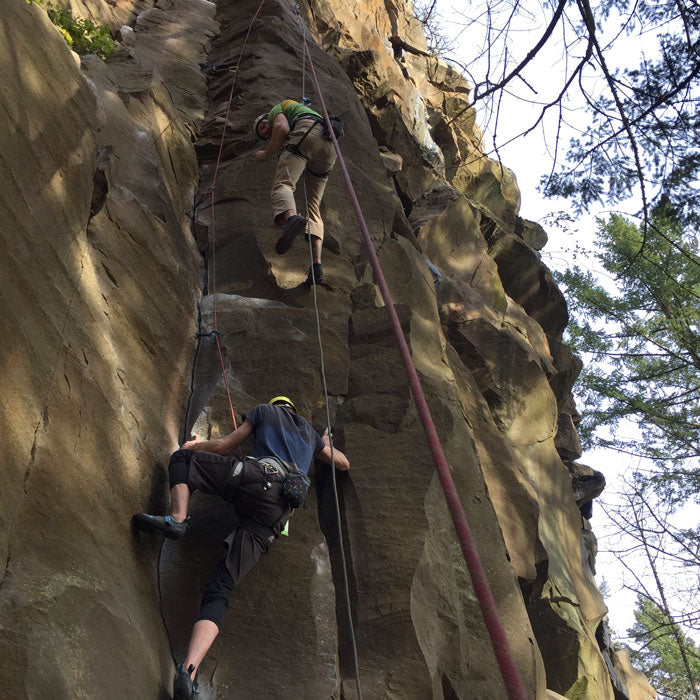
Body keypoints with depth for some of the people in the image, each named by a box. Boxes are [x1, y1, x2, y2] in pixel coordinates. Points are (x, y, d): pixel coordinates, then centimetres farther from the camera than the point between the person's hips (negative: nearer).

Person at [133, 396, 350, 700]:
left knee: (182, 457, 17)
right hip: (277, 513, 4)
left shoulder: (264, 410, 24)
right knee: (219, 589, -7)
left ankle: (177, 518, -10)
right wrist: (326, 444, 65)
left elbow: (223, 447, 23)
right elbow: (343, 463, 45)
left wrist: (194, 445, 42)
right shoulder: (310, 432, 35)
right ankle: (188, 672, -31)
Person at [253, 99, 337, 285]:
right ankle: (316, 265, -11)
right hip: (330, 146, 7)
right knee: (312, 206, 5)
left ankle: (291, 218, -57)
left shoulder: (277, 110, 22)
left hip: (307, 135, -7)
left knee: (282, 184, -20)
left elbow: (282, 128, -1)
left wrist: (266, 153, 10)